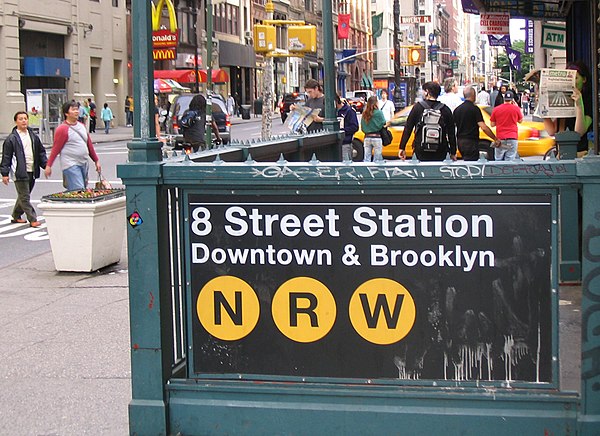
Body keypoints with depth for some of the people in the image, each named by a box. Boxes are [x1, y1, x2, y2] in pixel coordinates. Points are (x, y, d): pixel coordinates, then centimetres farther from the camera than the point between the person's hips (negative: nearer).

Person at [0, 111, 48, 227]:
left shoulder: (33, 136, 11)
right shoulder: (11, 139, -5)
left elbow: (41, 152, 18)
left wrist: (46, 165, 6)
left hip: (32, 172, 6)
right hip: (20, 173, -6)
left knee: (24, 196, 15)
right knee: (24, 197, -5)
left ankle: (16, 216, 30)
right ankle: (32, 219, -4)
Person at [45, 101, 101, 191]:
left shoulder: (82, 126, 14)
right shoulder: (62, 129, -8)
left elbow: (89, 145, 20)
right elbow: (56, 149, -9)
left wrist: (96, 160, 21)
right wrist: (48, 165, -12)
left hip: (83, 164, 8)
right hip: (71, 165, -8)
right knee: (78, 191, -15)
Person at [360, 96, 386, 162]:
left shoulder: (364, 114, 4)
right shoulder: (378, 112, -10)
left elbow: (362, 128, 9)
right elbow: (383, 123, -5)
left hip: (367, 138, 5)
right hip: (376, 137, -4)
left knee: (366, 159, 7)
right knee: (377, 159, 0)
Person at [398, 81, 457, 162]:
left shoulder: (418, 107, -1)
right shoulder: (445, 110, 3)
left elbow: (408, 129, -1)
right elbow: (451, 133, 5)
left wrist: (402, 147, 4)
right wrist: (453, 153, 12)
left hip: (421, 152, -1)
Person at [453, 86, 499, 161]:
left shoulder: (457, 109, 8)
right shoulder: (474, 109, -12)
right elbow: (483, 127, -18)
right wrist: (495, 139, -12)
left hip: (460, 141, 7)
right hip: (471, 142, -7)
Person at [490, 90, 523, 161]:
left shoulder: (496, 109, 0)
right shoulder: (516, 109, -3)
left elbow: (492, 124, 7)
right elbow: (520, 120, 15)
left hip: (500, 139, 1)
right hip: (512, 138, -1)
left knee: (498, 160, 10)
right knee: (510, 161, -2)